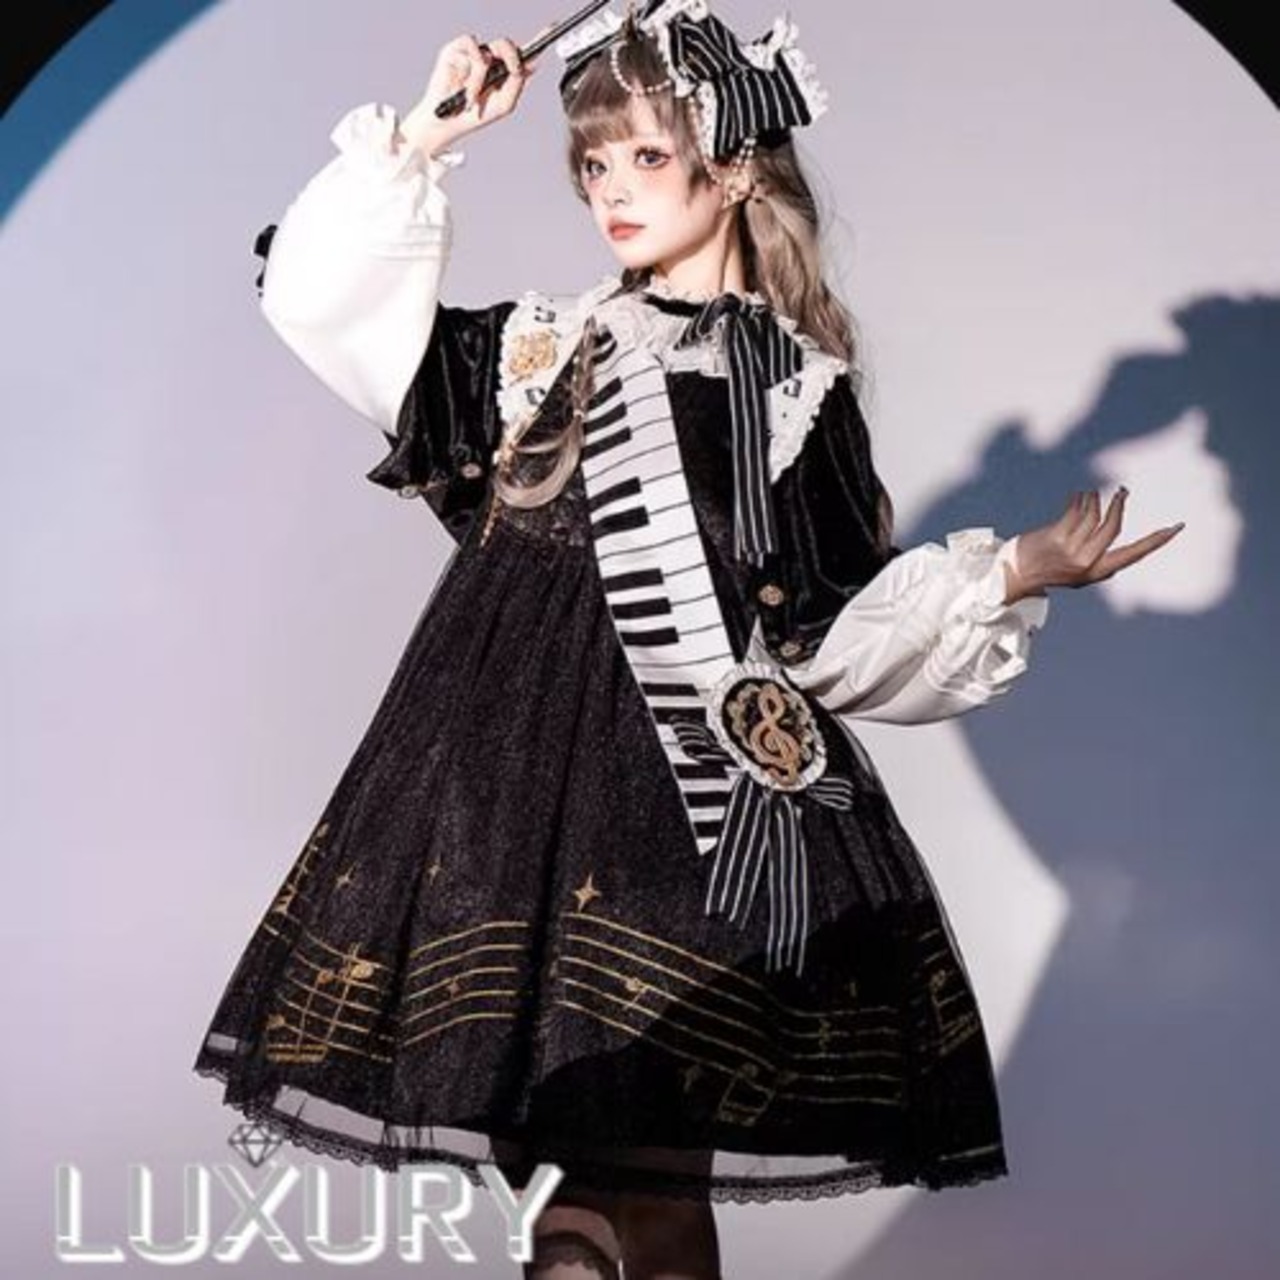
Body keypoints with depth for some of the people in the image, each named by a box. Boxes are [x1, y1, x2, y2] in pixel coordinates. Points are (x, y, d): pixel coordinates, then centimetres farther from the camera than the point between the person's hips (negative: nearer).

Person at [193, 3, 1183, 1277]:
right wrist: (420, 141, 5)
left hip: (685, 791, -2)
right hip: (517, 770, 3)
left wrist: (1018, 570, -5)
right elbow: (322, 294, 11)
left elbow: (834, 630, 3)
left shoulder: (793, 381, 5)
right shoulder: (543, 344, 12)